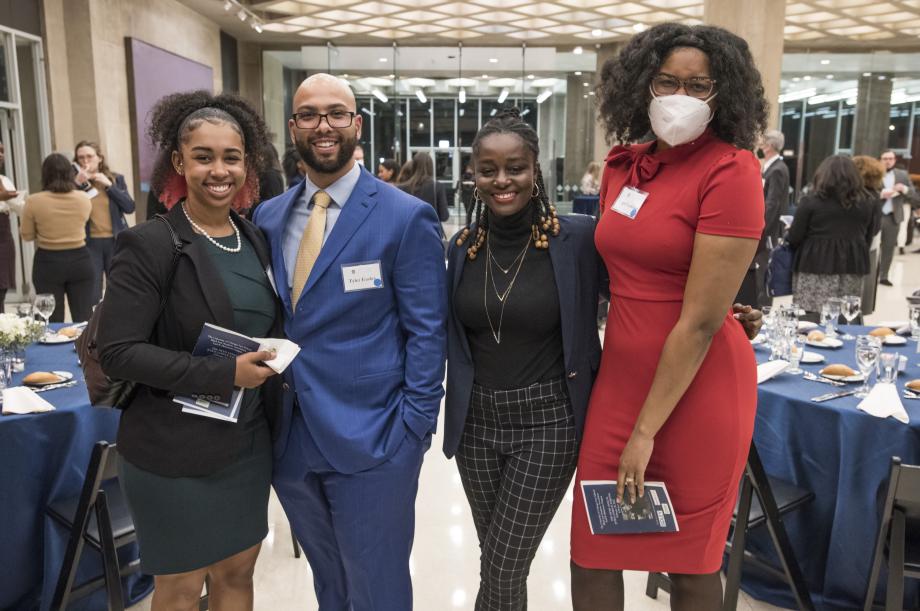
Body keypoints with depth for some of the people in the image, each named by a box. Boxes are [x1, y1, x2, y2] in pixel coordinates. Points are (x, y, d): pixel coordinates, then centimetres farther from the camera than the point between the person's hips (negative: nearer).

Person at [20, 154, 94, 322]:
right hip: (80, 260, 1)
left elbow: (27, 236, 2)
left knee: (53, 322, 8)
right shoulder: (84, 199, -3)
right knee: (84, 319, 6)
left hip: (48, 263, -1)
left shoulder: (33, 201, -9)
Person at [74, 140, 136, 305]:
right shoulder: (75, 181, 2)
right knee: (92, 295, -1)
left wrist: (109, 185, -10)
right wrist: (77, 184, -16)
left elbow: (130, 207, -4)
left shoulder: (116, 179, 6)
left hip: (115, 242, 1)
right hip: (89, 243, -1)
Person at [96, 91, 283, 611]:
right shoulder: (150, 245, -14)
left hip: (249, 442, 6)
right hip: (174, 452, -5)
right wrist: (223, 374, -23)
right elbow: (118, 351, -17)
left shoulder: (255, 239, 5)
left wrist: (267, 369, -2)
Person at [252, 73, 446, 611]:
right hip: (290, 439, 5)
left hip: (372, 441, -4)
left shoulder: (407, 217, -9)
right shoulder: (267, 217, 6)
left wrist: (413, 429, -13)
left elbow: (426, 332, -9)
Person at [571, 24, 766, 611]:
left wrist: (646, 431, -15)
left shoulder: (731, 171, -14)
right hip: (619, 379, 6)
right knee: (593, 555, 12)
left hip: (697, 390, -5)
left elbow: (701, 321, -18)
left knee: (692, 561, 15)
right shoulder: (623, 165, 6)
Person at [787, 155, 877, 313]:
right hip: (853, 267, 5)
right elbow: (868, 237, 16)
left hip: (816, 266, -4)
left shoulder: (811, 201, -5)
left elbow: (794, 238, -4)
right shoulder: (866, 202, 8)